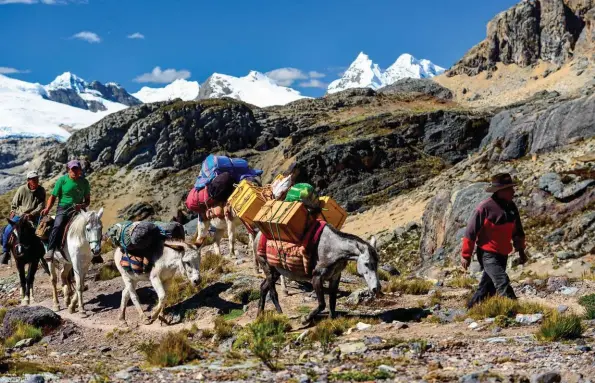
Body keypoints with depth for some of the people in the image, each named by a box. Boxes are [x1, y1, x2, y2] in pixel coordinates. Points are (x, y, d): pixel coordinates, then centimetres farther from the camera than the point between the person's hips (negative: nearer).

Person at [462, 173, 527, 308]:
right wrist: (466, 255, -10)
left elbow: (517, 231, 20)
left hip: (502, 255, 7)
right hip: (488, 255, -7)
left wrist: (521, 250, 20)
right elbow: (471, 232, -12)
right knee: (502, 283, -21)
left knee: (488, 287, 14)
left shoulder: (511, 207, 4)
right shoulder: (485, 208, -17)